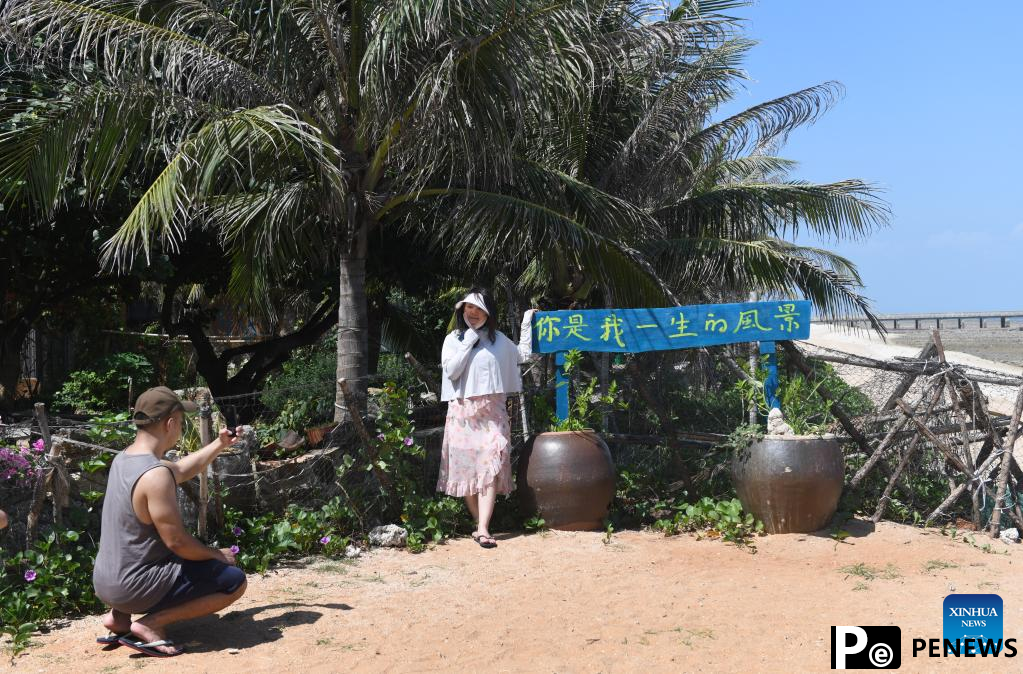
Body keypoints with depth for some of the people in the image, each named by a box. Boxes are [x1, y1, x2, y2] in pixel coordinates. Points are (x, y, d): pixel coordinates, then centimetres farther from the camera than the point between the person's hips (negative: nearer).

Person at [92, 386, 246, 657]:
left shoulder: (123, 459, 4)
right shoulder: (156, 474, -24)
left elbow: (181, 470, 22)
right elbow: (177, 542, -22)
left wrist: (219, 445, 29)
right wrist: (218, 555, -6)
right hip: (133, 587, -9)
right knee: (235, 580, -3)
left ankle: (119, 617, 17)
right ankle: (151, 623, -8)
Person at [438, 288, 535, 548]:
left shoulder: (498, 339, 12)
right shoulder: (453, 339, 6)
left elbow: (524, 354, 23)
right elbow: (451, 370, -7)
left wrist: (527, 323, 21)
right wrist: (468, 342, -7)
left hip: (492, 411, 0)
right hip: (463, 411, 0)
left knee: (490, 466, -13)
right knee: (466, 467, 1)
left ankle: (483, 529, -20)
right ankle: (480, 524, 13)